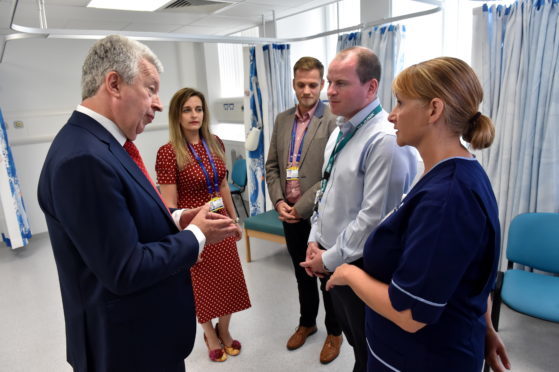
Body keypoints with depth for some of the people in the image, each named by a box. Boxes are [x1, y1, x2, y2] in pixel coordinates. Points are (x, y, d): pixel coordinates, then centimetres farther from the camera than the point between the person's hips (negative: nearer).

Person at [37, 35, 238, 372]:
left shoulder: (100, 142, 2)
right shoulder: (84, 158, -28)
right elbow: (125, 272, -27)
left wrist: (175, 219, -3)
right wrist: (196, 236, -16)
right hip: (128, 343, -9)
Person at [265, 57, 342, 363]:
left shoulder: (333, 121, -13)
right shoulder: (282, 120, 6)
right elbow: (272, 166, 9)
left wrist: (301, 206, -17)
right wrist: (278, 201, -5)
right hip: (290, 214, 5)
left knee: (327, 276, 12)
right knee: (302, 273, 21)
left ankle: (334, 332, 34)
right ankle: (307, 322, 42)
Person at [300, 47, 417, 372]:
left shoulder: (386, 139, -24)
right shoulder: (341, 131, 6)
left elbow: (374, 217, -24)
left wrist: (330, 259, -15)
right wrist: (315, 240, 6)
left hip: (361, 266, -8)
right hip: (333, 258, 8)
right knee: (354, 340, 27)